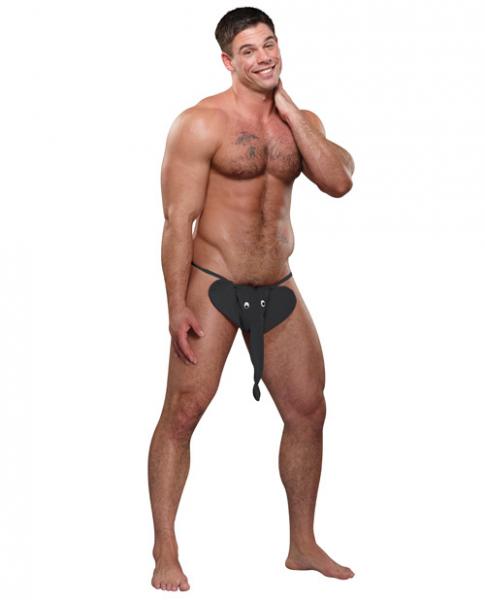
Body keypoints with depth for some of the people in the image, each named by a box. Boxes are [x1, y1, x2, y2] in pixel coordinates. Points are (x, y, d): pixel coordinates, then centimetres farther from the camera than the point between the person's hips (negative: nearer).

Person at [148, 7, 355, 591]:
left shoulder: (300, 121, 10)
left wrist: (289, 111, -7)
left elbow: (338, 181, -8)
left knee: (308, 411, 9)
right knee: (182, 414, -9)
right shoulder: (200, 124, -9)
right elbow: (178, 220, -13)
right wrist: (177, 306, -18)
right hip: (213, 285, -6)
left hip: (279, 288, 6)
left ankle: (303, 545, 24)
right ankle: (165, 553, 0)